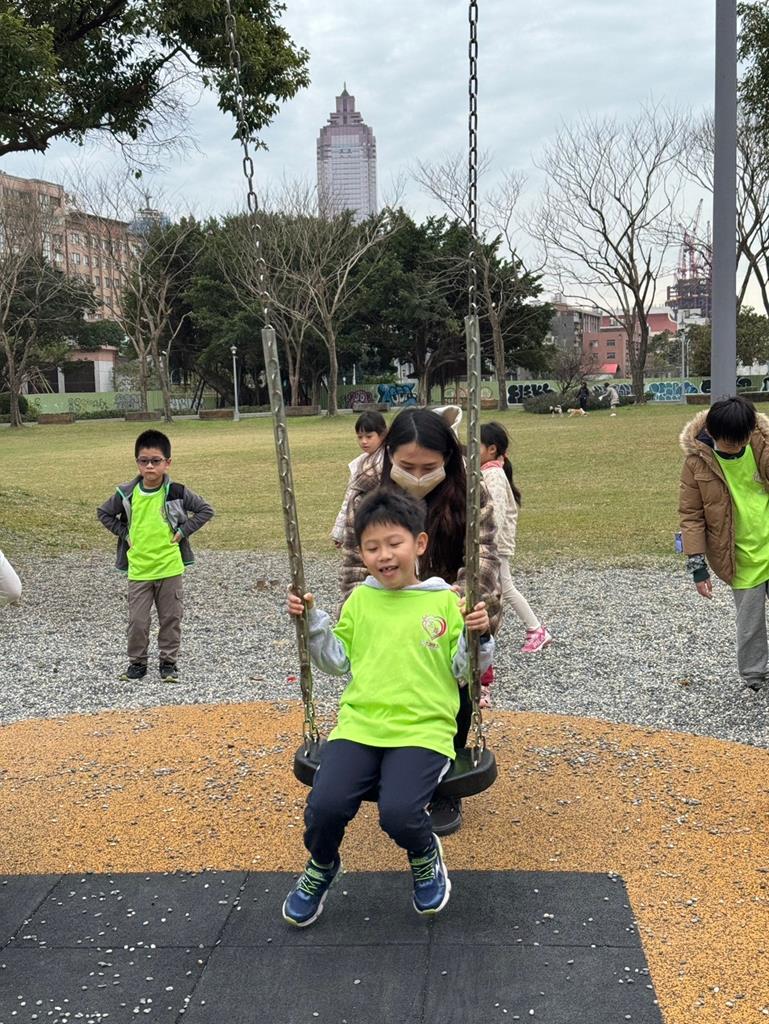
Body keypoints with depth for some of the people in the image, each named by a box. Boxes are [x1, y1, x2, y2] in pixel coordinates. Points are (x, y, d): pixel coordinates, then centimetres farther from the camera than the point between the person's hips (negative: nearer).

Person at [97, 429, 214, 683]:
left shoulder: (176, 492, -8)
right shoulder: (127, 493, -4)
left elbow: (205, 510, 0)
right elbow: (104, 513, 11)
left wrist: (182, 531, -6)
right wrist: (124, 534, 1)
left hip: (169, 567, -1)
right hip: (138, 569, 1)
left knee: (170, 618, 8)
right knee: (137, 620, 4)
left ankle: (168, 661, 22)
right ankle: (137, 662, 20)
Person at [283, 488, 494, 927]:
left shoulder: (446, 601, 3)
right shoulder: (360, 599, 11)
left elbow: (463, 672, 4)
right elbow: (338, 661, 16)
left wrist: (478, 635, -13)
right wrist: (312, 621, 5)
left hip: (423, 730, -2)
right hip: (359, 724, 3)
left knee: (399, 812, -27)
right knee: (325, 805, -20)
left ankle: (426, 857, 12)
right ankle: (321, 867, 16)